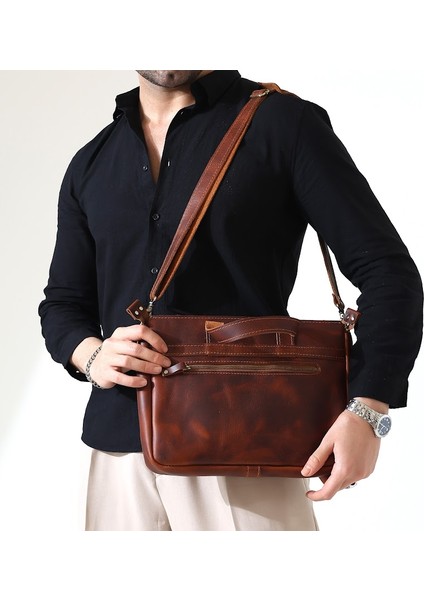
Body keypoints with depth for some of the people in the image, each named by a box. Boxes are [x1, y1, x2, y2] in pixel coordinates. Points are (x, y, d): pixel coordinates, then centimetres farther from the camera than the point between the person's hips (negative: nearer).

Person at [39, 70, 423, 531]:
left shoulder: (284, 121, -1)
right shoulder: (90, 165, 13)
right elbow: (62, 301, 20)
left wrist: (368, 410, -16)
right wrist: (90, 354, -4)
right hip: (120, 451, 4)